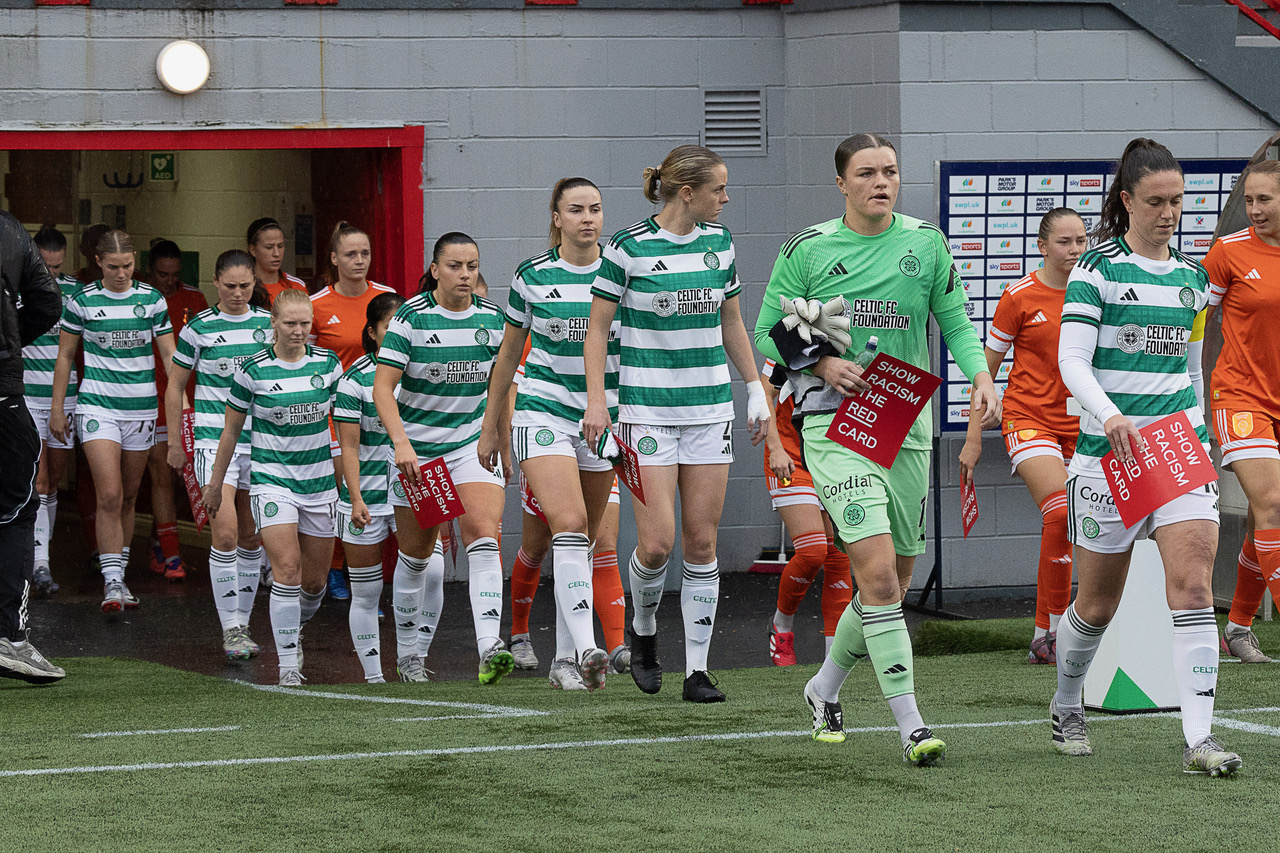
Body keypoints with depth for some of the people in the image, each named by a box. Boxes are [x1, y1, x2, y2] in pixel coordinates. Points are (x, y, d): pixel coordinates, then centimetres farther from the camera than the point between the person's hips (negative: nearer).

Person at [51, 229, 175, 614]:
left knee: (128, 497, 10)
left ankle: (118, 577, 22)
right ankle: (112, 583, -14)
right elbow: (65, 355, 7)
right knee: (109, 495, -14)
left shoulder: (151, 299, 2)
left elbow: (169, 355, 6)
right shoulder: (82, 300, -2)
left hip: (141, 407, 3)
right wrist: (57, 408, 6)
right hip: (97, 406, -3)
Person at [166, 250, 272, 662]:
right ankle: (230, 630, -11)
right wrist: (175, 442, 6)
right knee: (225, 534, -15)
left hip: (261, 440, 4)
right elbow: (175, 386, 6)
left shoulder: (268, 323, 6)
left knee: (252, 538, 9)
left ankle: (242, 624, 20)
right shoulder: (199, 328, -3)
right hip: (214, 439, -4)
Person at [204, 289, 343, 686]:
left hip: (320, 481, 3)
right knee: (287, 569, -17)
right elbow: (231, 430, 5)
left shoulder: (328, 363, 1)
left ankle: (294, 630, 40)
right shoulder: (253, 370, -7)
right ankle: (288, 665, -12)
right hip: (271, 478, -3)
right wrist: (216, 482, 10)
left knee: (314, 580, 9)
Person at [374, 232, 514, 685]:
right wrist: (401, 442, -25)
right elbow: (383, 386, -13)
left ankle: (490, 647, -30)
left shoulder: (493, 318, 1)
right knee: (416, 555, 9)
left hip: (474, 442, 1)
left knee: (483, 537, -20)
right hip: (417, 448, -1)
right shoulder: (411, 317, -10)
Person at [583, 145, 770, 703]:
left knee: (702, 542, 2)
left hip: (710, 406, 4)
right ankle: (643, 631, 19)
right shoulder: (629, 247, -8)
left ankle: (697, 670, 6)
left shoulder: (719, 242, 7)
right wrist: (595, 401, -10)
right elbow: (597, 328, -3)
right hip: (647, 406, -4)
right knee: (658, 542, -11)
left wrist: (756, 390, 16)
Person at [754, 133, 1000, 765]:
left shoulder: (926, 243, 6)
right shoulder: (807, 249, -1)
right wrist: (821, 362, -12)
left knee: (895, 581, 11)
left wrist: (980, 374, -6)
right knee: (877, 570, -18)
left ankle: (825, 687, 36)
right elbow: (768, 333, 6)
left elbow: (955, 322, 12)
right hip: (836, 424, -4)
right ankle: (911, 725, -18)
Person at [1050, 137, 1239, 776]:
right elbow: (1072, 361, -14)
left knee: (1193, 584, -14)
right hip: (1109, 450, -3)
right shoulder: (1097, 268, -4)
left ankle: (1199, 739, -18)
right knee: (1097, 604, 7)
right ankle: (1066, 706, 36)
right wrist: (1110, 416, -30)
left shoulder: (1191, 276, 12)